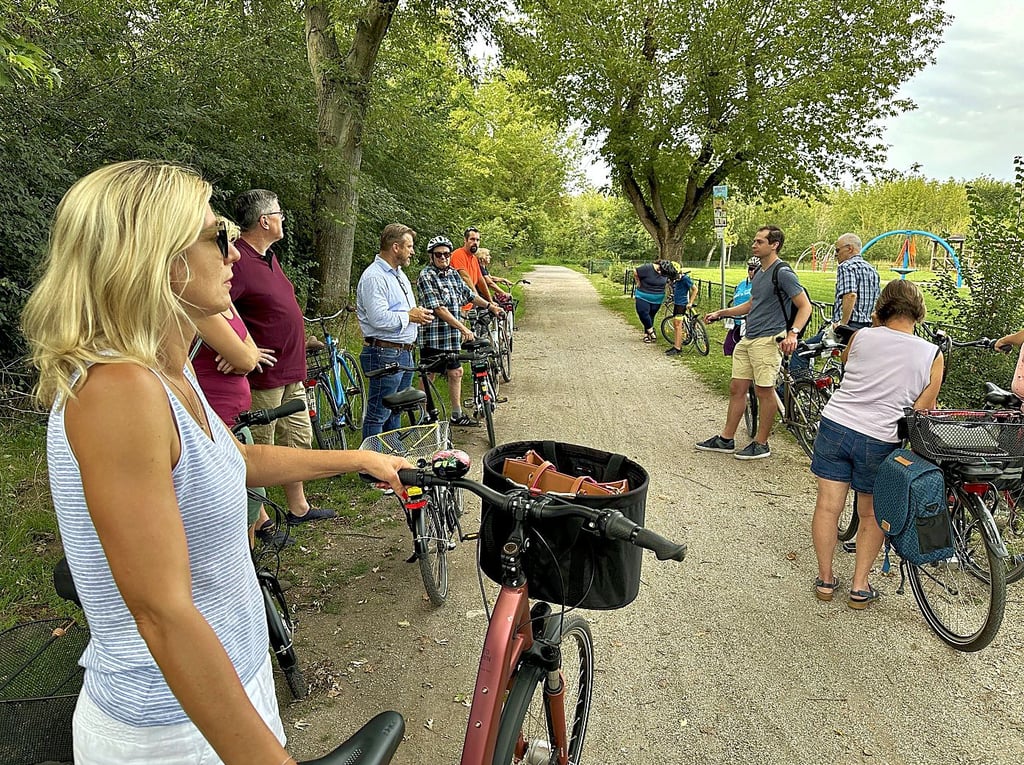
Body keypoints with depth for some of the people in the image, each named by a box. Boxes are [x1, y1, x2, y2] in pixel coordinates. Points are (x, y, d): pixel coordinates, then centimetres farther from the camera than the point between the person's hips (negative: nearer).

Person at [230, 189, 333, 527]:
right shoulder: (239, 260, -19)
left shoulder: (269, 256, 13)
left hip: (292, 373, 10)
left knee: (299, 438, 18)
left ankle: (298, 507, 33)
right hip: (264, 374, -10)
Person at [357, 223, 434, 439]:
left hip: (405, 353, 10)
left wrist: (419, 315, 9)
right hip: (384, 354, -10)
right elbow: (379, 318, -26)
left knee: (395, 412, 19)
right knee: (378, 415, -2)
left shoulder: (399, 274, 18)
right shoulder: (374, 277, -15)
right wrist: (409, 317, -13)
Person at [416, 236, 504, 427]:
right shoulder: (426, 277, -14)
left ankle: (457, 415, 25)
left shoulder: (453, 274, 10)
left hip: (452, 336, 8)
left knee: (455, 372, 13)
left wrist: (488, 305, 9)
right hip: (432, 337, -7)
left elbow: (469, 294, 22)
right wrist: (463, 328, -25)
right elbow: (438, 308, -22)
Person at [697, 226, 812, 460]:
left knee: (764, 391, -1)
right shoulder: (759, 273, 16)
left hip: (768, 340, -9)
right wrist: (721, 313, 25)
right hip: (748, 339, 9)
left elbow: (805, 306, -14)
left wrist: (793, 333, -28)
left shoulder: (783, 273, -12)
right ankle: (726, 439, 19)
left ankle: (761, 444, 11)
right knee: (737, 388, 10)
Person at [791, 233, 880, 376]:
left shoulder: (846, 267, -9)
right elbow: (878, 300, 22)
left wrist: (842, 323, -20)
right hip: (868, 329, 10)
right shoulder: (872, 269, 20)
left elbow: (850, 295, -25)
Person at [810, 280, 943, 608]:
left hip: (835, 425, 1)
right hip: (879, 441, -1)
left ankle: (825, 580, 22)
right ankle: (860, 587, 22)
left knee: (828, 507, 10)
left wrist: (878, 325, 26)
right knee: (871, 515, 17)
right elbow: (923, 411, 0)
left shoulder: (861, 336, -1)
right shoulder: (932, 355, -3)